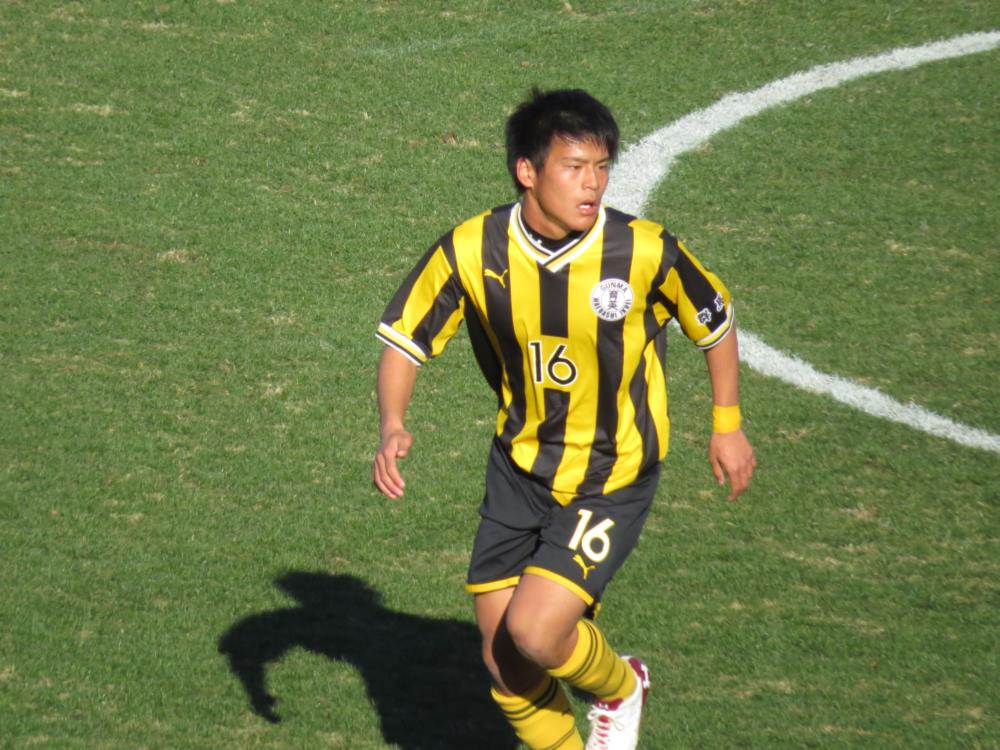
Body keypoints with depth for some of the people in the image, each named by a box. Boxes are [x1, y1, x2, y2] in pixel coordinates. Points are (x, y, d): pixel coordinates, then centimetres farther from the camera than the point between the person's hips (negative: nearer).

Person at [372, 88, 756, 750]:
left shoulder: (644, 252, -19)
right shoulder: (471, 251, -15)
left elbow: (716, 321, 0)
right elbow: (404, 342, -4)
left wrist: (727, 425, 7)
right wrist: (392, 429, -21)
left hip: (613, 479, -3)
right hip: (520, 471, 3)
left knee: (535, 632, -18)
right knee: (505, 665, 4)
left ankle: (619, 686, 15)